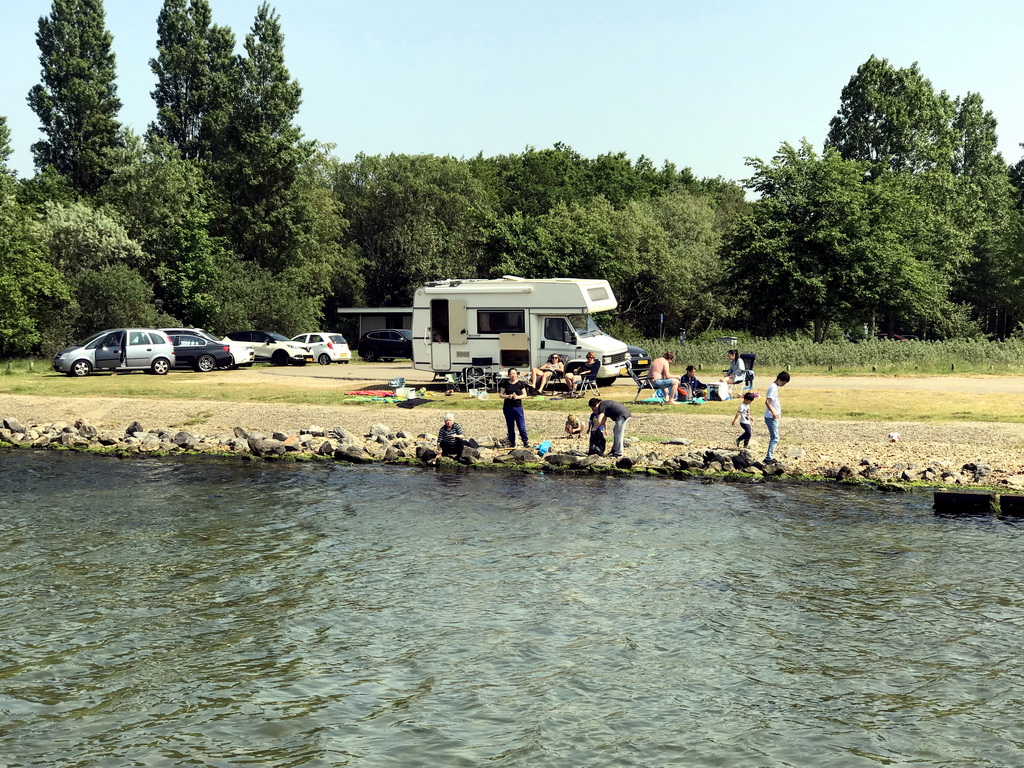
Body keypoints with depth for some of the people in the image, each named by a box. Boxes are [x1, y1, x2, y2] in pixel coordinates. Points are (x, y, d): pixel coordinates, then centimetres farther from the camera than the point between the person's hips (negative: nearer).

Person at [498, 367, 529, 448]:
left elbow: (524, 395, 4)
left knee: (521, 426, -7)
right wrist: (508, 396, -13)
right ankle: (512, 443, 14)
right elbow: (500, 395, 5)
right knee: (510, 427, 6)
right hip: (507, 408, 2)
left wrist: (518, 397, -14)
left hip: (518, 407, -2)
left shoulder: (520, 383, 3)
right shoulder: (505, 384, 5)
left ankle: (525, 442, 0)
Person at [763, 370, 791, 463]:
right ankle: (768, 458, -12)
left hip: (775, 418, 10)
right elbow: (767, 402, -24)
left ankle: (770, 457, 18)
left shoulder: (775, 387, 14)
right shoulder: (773, 388, -16)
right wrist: (774, 413, -23)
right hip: (771, 417, -10)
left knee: (773, 438, 13)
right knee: (775, 438, -11)